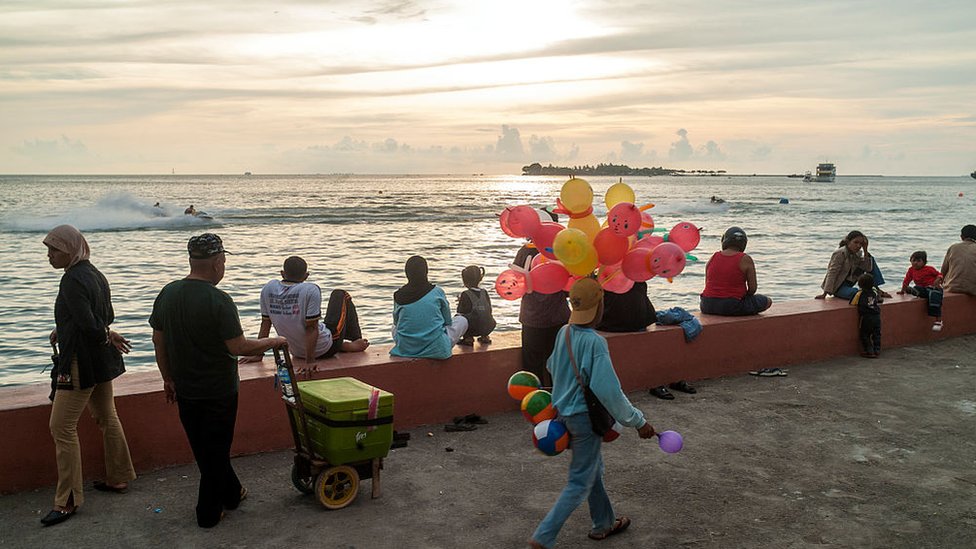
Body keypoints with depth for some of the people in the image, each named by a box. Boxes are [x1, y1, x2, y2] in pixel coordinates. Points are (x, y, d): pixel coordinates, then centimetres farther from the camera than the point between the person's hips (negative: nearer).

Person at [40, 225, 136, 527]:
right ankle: (119, 478, 31)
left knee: (62, 427, -3)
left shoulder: (72, 280, -20)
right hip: (102, 361, 10)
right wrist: (63, 329, 10)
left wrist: (108, 337, -6)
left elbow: (89, 325, -25)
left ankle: (67, 501, 2)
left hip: (81, 362, -10)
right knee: (107, 417, 18)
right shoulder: (94, 274, 8)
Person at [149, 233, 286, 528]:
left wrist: (168, 379, 17)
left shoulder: (167, 293, -1)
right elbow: (239, 347, -22)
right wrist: (274, 341, -7)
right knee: (216, 450, 8)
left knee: (204, 449, 20)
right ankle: (209, 512, 17)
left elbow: (158, 341, 7)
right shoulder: (218, 300, -22)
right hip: (218, 390, -6)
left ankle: (232, 493, 36)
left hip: (185, 390, 7)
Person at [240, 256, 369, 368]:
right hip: (324, 350, -5)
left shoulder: (269, 289, -8)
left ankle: (347, 346, 27)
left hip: (297, 352, 6)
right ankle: (356, 342, 26)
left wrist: (258, 355, 7)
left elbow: (265, 325, -2)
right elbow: (311, 328, -25)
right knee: (341, 295, 18)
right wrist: (310, 361, -20)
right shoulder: (311, 290, -25)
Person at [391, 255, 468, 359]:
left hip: (405, 349, 3)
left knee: (395, 327, 37)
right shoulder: (437, 292, -10)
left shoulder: (398, 296, -6)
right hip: (436, 349, -3)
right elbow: (448, 321, 3)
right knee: (462, 320, 17)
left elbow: (396, 322, 10)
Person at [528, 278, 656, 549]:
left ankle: (603, 523, 42)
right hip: (585, 417, -8)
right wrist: (638, 421, -17)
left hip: (564, 411, 8)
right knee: (580, 483, 4)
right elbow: (609, 391, -27)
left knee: (593, 470, 25)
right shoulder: (594, 342, -26)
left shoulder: (564, 332, -2)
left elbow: (552, 367, 13)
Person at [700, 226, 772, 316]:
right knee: (767, 301, 20)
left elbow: (707, 284, 10)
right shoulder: (745, 260, -7)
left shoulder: (713, 258, 5)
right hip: (733, 307, -4)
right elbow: (752, 288, -6)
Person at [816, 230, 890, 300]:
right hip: (838, 286, -8)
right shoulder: (840, 253, -18)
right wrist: (825, 293, -32)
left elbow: (868, 269, -6)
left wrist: (865, 251, -12)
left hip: (848, 283, 8)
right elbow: (832, 273, -25)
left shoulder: (857, 254, 4)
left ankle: (877, 289, 1)